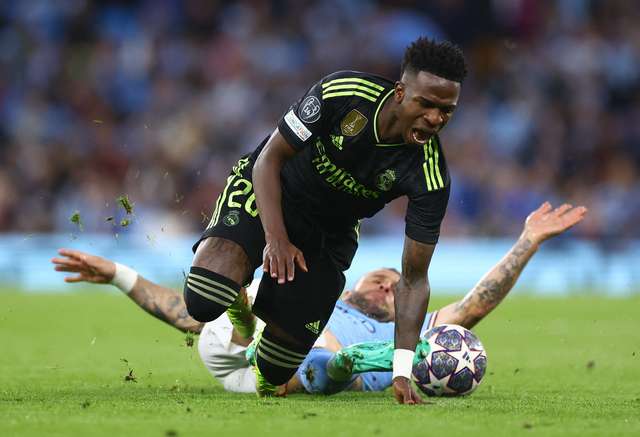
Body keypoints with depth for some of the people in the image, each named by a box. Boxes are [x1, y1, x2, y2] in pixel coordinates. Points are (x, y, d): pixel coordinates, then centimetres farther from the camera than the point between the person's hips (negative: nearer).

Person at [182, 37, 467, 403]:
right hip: (267, 194, -2)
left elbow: (413, 279, -20)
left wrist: (403, 371, -29)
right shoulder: (341, 93, -29)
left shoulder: (431, 177, -25)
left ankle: (266, 387, 33)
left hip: (330, 233, 2)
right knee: (203, 301, -26)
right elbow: (270, 158, -17)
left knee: (290, 344, -5)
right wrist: (276, 239, -32)